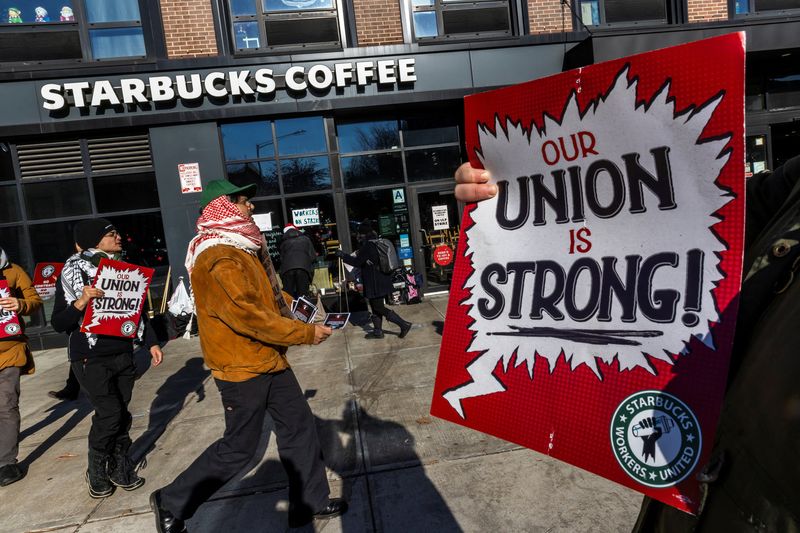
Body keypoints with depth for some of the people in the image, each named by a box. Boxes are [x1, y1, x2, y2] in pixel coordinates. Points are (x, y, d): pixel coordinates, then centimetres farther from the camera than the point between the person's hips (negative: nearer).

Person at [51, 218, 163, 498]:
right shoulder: (74, 272, -8)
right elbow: (58, 324, -7)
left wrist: (151, 342, 8)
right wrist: (81, 302, -25)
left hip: (123, 355, 5)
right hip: (90, 359, -4)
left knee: (121, 414, 9)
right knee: (110, 413, -8)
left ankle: (120, 467, 25)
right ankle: (96, 471, 16)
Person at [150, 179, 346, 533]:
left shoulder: (239, 248, 12)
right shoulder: (219, 259, -22)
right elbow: (248, 315, -29)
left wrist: (287, 301, 5)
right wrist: (306, 333, -22)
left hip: (267, 361, 9)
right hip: (242, 368, -9)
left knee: (299, 427, 13)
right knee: (238, 448, 6)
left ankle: (310, 502, 29)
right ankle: (172, 503, 28)